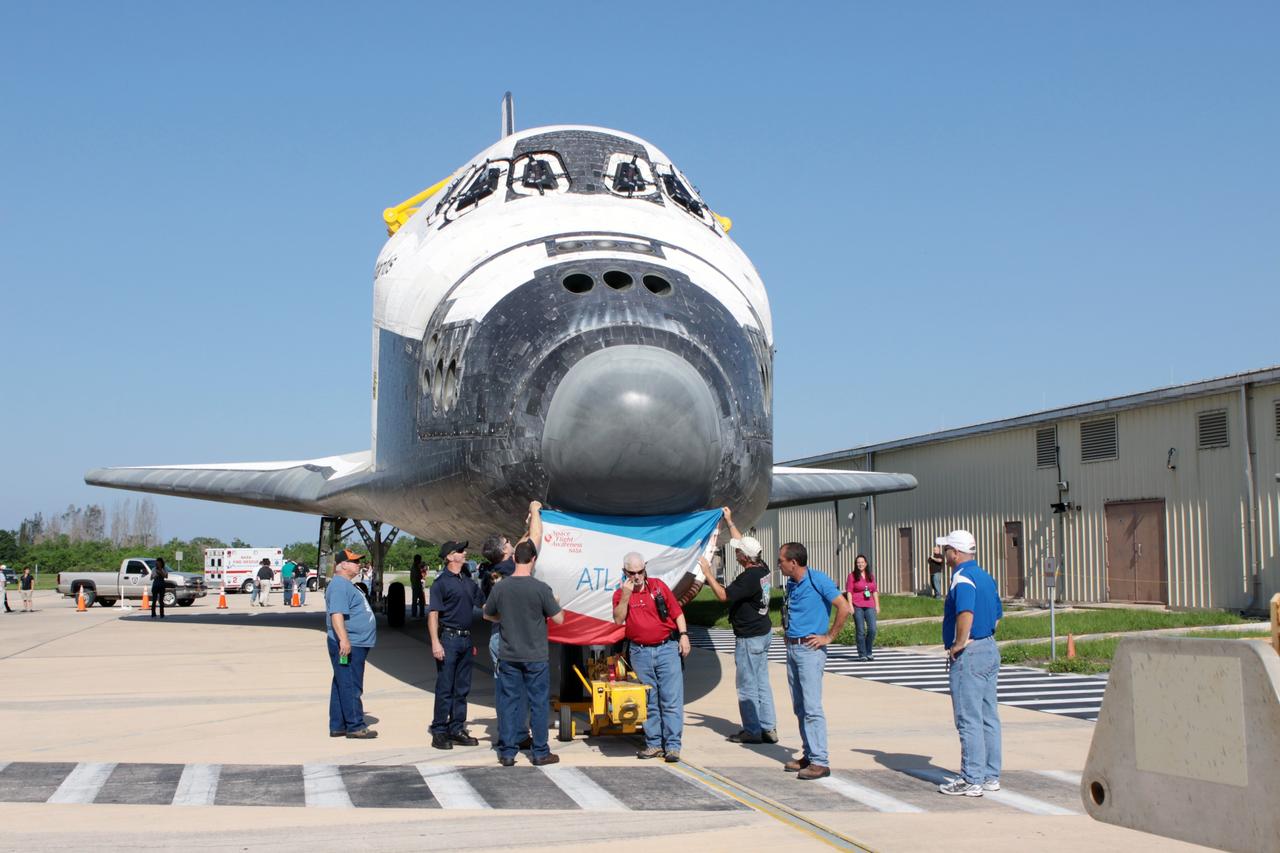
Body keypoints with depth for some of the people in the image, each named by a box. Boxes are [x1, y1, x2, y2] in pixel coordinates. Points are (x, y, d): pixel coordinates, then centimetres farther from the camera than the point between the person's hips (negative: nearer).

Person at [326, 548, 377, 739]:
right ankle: (355, 726, -3)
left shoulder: (347, 584, 20)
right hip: (348, 646, -11)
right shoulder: (339, 586, -15)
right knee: (351, 687, -6)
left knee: (342, 685, 13)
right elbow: (336, 615, -25)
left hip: (355, 644, 11)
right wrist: (344, 640, -31)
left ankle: (338, 726, 18)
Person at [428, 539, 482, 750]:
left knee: (462, 688, 10)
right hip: (449, 639, -7)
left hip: (465, 639, 7)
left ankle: (457, 729, 18)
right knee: (445, 688, -4)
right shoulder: (442, 583, -7)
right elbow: (433, 614, -12)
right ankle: (439, 732, 2)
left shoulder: (468, 583, 14)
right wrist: (435, 643, -19)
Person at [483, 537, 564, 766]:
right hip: (535, 657, -3)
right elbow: (559, 619, -8)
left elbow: (488, 615, 11)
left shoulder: (500, 587, -5)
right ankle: (540, 753, 13)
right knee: (539, 703, 7)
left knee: (509, 702, 9)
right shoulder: (541, 589, -15)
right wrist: (556, 603, 11)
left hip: (508, 656, 3)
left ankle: (507, 752, 13)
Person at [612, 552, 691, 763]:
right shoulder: (621, 593, 5)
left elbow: (677, 612, 8)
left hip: (667, 648, -1)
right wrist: (625, 595, -15)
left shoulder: (658, 586, 5)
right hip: (640, 653, 1)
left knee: (672, 700, -5)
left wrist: (683, 635, -1)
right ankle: (654, 744, 13)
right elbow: (618, 620, -9)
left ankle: (673, 746, -4)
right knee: (649, 702, 6)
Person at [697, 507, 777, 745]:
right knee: (762, 682, 13)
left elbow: (723, 595, -21)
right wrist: (729, 521, 25)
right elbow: (743, 542, 18)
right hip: (763, 632, 9)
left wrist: (708, 574, -13)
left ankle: (752, 731, 5)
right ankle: (768, 728, 16)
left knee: (747, 685, -1)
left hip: (749, 638, -9)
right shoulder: (762, 569, 3)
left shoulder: (749, 578, -24)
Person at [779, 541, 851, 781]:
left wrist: (829, 636, -13)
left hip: (810, 650, -8)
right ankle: (809, 755, 19)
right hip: (792, 648, 8)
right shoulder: (791, 583, 12)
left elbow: (844, 608, -16)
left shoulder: (818, 580, -12)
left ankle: (820, 762, -9)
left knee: (812, 707, -11)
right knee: (799, 706, 11)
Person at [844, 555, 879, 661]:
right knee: (860, 631, -1)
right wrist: (850, 605, -10)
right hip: (857, 606, -3)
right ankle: (862, 654, 7)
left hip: (869, 606, 3)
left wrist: (877, 605, 11)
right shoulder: (852, 576, 1)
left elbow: (875, 591, 16)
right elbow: (849, 591, -3)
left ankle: (869, 652, 12)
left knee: (872, 629, -5)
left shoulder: (871, 576, 13)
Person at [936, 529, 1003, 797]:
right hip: (990, 649, 10)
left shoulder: (962, 578, -15)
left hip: (969, 655, -10)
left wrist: (958, 644, -19)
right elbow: (997, 616, 20)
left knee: (969, 720, -5)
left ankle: (971, 780, -2)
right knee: (989, 718, 12)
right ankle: (990, 776, 18)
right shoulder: (985, 577, 15)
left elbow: (966, 614, -30)